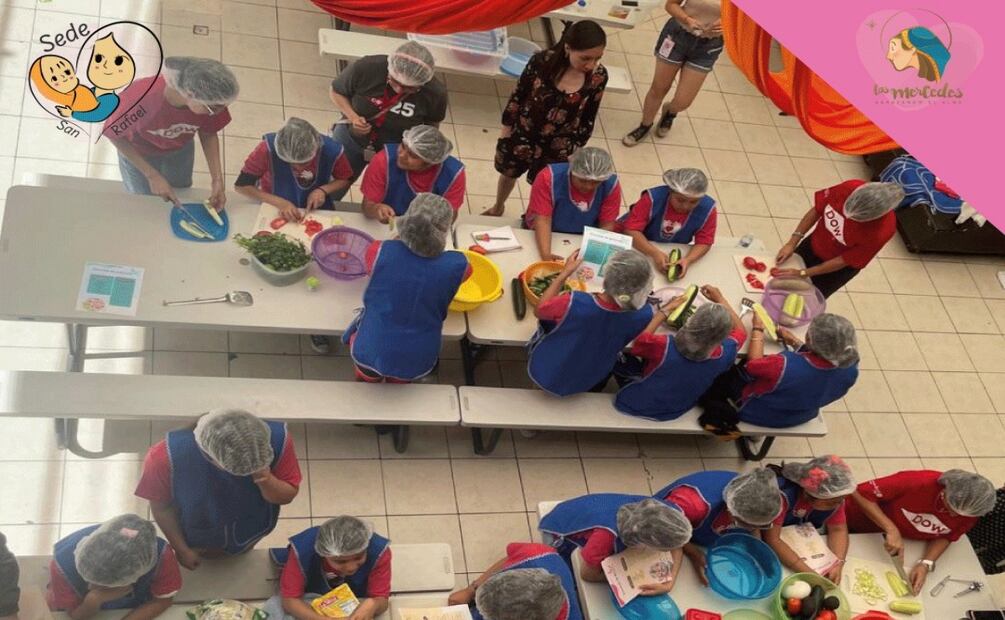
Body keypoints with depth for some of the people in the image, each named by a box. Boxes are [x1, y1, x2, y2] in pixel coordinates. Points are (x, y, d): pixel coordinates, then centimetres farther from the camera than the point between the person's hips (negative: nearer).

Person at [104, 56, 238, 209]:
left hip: (180, 150, 2)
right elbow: (116, 135, -24)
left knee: (180, 197, 25)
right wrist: (153, 176, -27)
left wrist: (217, 180, -22)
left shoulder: (210, 100, -36)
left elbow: (208, 134, -13)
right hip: (138, 153, -2)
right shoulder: (140, 96, -44)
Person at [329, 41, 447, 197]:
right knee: (328, 196, 15)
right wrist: (353, 117, -24)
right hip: (352, 139, 0)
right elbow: (336, 92, -9)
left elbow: (432, 124, -2)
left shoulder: (435, 93, -26)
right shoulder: (366, 68, -28)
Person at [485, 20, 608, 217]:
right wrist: (506, 127, -1)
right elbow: (518, 95, -10)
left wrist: (576, 149, 0)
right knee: (508, 173, 27)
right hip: (523, 135, 0)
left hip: (558, 146, 0)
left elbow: (588, 119, -7)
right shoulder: (542, 61, -27)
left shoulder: (598, 77, -22)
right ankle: (497, 208, 58)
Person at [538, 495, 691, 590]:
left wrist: (669, 583, -34)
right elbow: (588, 574, -29)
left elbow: (676, 548, -17)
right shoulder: (608, 535, -48)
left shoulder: (657, 511, -35)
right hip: (563, 524, -5)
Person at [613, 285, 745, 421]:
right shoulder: (725, 355, -29)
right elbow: (740, 331, -6)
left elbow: (640, 340, -16)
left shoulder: (665, 347, -39)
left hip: (635, 406, -3)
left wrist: (665, 311, -9)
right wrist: (720, 300, 2)